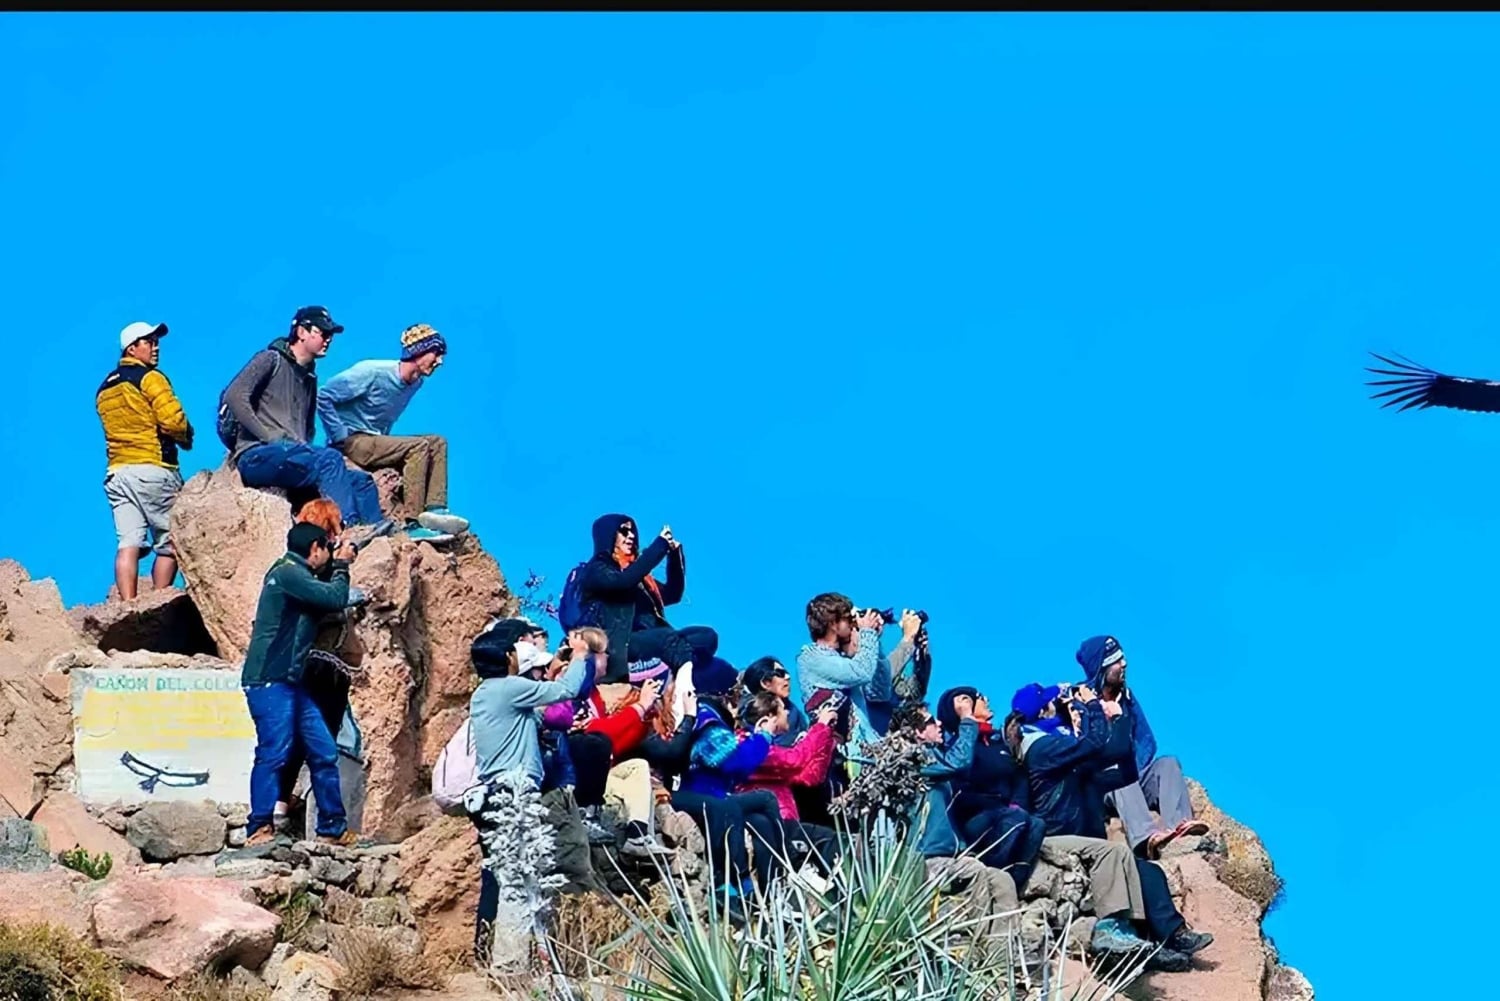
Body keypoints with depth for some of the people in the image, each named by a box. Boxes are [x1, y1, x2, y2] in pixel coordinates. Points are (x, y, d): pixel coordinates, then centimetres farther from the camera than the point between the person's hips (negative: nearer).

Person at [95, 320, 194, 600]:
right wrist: (186, 438, 6)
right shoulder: (150, 378, -5)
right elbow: (173, 421, -15)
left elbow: (116, 429, 16)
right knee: (168, 544, 1)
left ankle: (129, 607, -12)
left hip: (116, 472, 7)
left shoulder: (104, 388, 19)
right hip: (153, 470, -7)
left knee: (128, 544, -2)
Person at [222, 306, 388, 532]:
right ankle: (350, 528, -42)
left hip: (294, 458, 8)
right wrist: (269, 437, -17)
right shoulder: (271, 360, 1)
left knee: (361, 479, -8)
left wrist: (306, 446, 7)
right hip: (256, 455, -8)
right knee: (330, 458, -31)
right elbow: (234, 396, -13)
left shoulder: (310, 377, 24)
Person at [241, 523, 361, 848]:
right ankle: (260, 829, -9)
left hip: (291, 682, 10)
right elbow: (336, 598, -16)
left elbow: (326, 606, 30)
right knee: (274, 753, -12)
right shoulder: (287, 573, -12)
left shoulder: (296, 575, 18)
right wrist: (342, 565, 1)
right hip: (269, 681, -10)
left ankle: (333, 828, 13)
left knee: (324, 753, 8)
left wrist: (337, 567, 19)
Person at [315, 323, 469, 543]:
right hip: (352, 441, -8)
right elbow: (324, 396, -16)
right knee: (418, 447, -24)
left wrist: (384, 441, 9)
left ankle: (434, 509, -20)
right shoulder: (373, 373, -17)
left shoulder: (416, 383, 7)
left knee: (438, 443, -5)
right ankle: (414, 523, -30)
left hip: (375, 442, 8)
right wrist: (340, 436, -17)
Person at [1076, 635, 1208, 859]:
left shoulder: (1126, 696, 14)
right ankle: (1145, 837, -61)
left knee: (1168, 763, -19)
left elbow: (1146, 741, 11)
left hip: (1132, 783, 6)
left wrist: (1134, 771, -9)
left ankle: (1178, 823, -45)